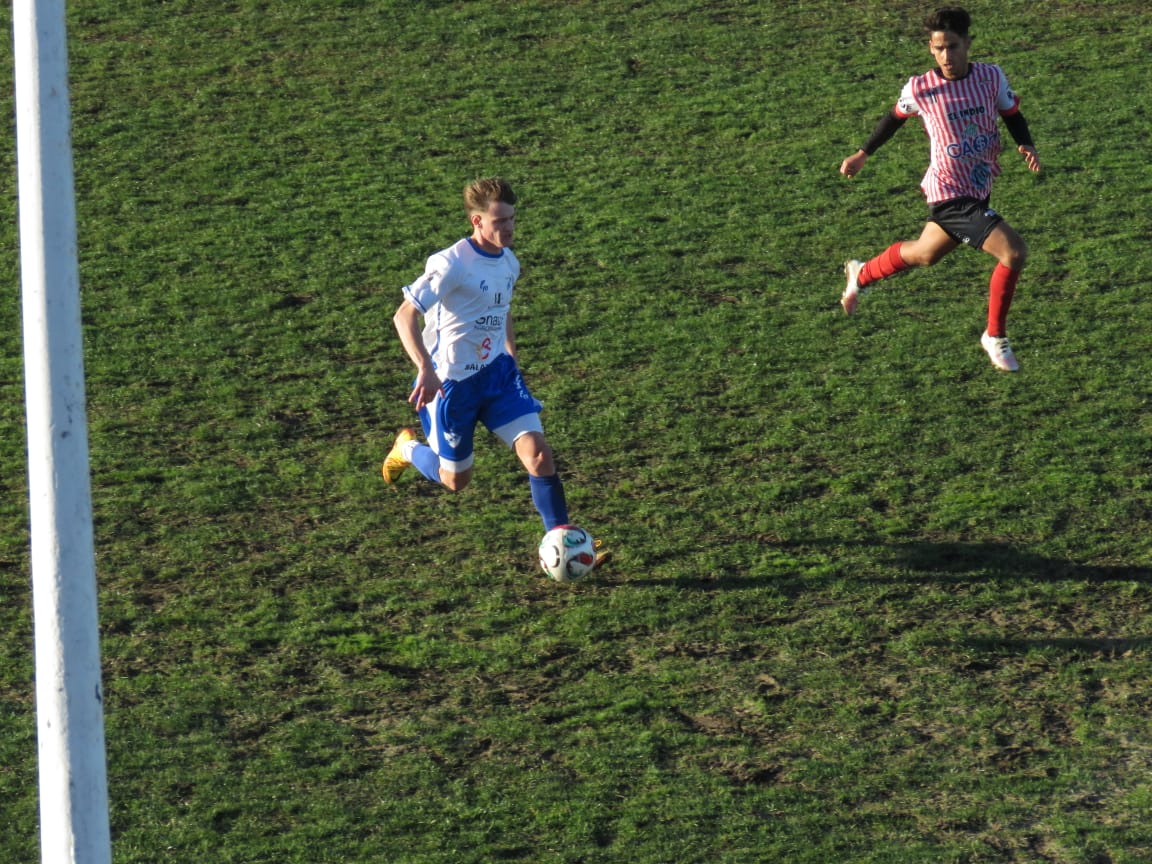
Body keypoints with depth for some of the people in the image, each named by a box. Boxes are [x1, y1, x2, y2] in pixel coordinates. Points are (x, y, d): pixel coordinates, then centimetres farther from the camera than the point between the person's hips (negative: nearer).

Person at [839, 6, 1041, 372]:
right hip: (951, 195, -6)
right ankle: (996, 338, 0)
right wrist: (862, 155, 18)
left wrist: (1026, 146, -11)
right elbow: (895, 117, 7)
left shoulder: (992, 76, -5)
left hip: (978, 191, 6)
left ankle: (861, 275, 53)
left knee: (924, 253, 28)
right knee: (1013, 252, -18)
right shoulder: (920, 89, -13)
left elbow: (1013, 115, 9)